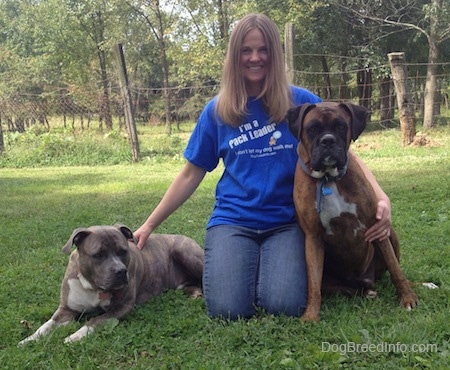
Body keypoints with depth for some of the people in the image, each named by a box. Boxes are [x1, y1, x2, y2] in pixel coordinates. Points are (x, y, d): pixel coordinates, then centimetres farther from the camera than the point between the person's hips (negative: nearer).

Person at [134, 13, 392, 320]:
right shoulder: (217, 111, 3)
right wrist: (149, 225, 7)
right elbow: (191, 175, 9)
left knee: (284, 306, -24)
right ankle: (252, 263, 13)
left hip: (288, 222, -1)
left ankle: (276, 262, 11)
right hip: (233, 220, 1)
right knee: (227, 309, -20)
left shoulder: (301, 102, -1)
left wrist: (380, 196, -17)